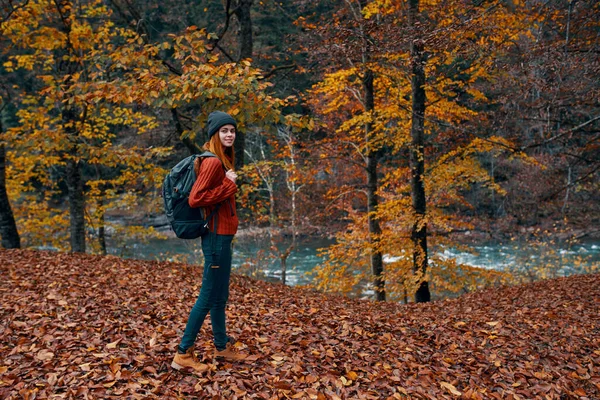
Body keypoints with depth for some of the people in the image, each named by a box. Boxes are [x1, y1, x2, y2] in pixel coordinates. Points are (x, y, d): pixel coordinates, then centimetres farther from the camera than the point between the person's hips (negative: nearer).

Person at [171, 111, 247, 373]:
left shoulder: (223, 160, 13)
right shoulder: (213, 162, -16)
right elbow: (195, 199, -22)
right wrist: (228, 185, -18)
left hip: (222, 235, 10)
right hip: (216, 236, -10)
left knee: (220, 295, 18)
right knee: (209, 296, -2)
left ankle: (222, 347, 32)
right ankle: (183, 354, 9)